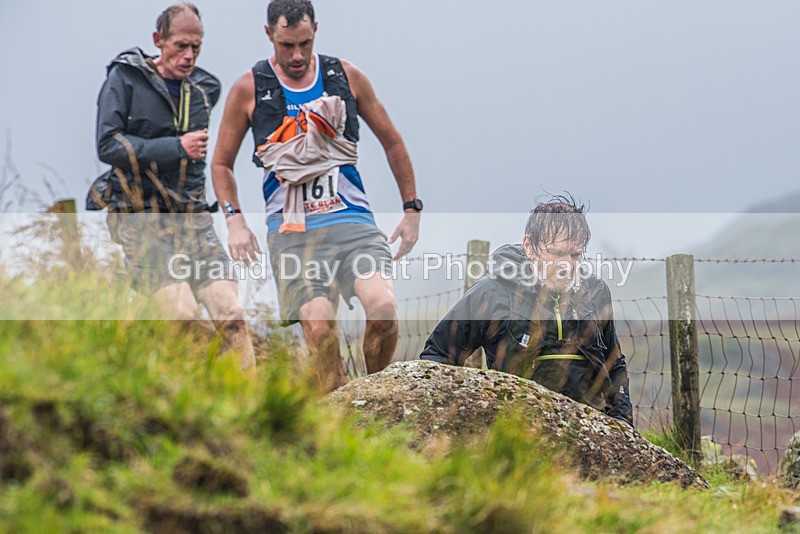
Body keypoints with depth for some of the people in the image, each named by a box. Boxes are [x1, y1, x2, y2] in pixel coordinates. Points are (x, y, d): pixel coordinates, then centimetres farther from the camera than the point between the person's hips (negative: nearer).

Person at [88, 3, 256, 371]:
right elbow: (107, 145, -13)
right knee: (183, 315, -22)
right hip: (141, 218, -5)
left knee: (231, 315, -9)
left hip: (192, 218, 5)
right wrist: (176, 148, -18)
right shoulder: (125, 78, -3)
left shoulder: (204, 88, 12)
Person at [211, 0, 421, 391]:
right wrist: (235, 220, 1)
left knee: (383, 306, -22)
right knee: (318, 326, -21)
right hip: (292, 229, -1)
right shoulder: (249, 89, 5)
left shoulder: (346, 76, 9)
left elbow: (392, 142, 20)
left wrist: (412, 209, 17)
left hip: (351, 218, 1)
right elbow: (221, 163, 15)